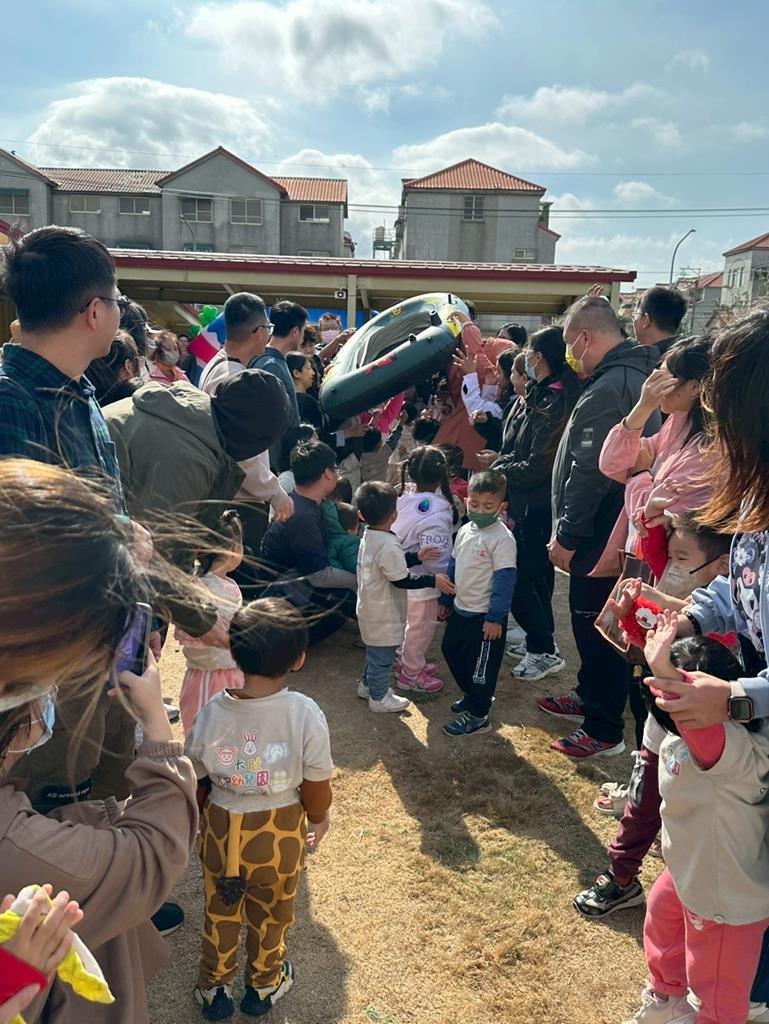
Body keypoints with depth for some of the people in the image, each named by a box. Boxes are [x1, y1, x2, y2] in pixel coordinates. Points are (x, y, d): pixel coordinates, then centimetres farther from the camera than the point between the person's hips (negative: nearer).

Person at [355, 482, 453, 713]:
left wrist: (416, 557, 9)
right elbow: (402, 581, -24)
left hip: (369, 608, 9)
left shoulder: (368, 536, -1)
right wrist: (433, 580, -16)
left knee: (375, 650, 27)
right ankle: (379, 698, 24)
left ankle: (367, 685, 44)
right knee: (383, 656, 9)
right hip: (384, 614, -9)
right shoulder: (389, 545, -30)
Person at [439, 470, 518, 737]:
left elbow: (504, 580, -20)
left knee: (481, 665, 4)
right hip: (460, 609, 8)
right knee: (450, 650, 21)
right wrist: (445, 600, 18)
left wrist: (496, 617, -20)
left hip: (485, 616, -8)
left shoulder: (502, 538, -20)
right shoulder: (465, 531, 4)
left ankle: (477, 715, 19)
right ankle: (472, 694, 41)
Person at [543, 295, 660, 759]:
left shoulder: (608, 387, -21)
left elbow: (590, 472, -24)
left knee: (598, 629, 1)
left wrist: (568, 535, -17)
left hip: (600, 540, -10)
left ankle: (604, 730, 13)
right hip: (616, 532, 10)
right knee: (594, 624, 22)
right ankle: (591, 696, 39)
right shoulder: (633, 376, 13)